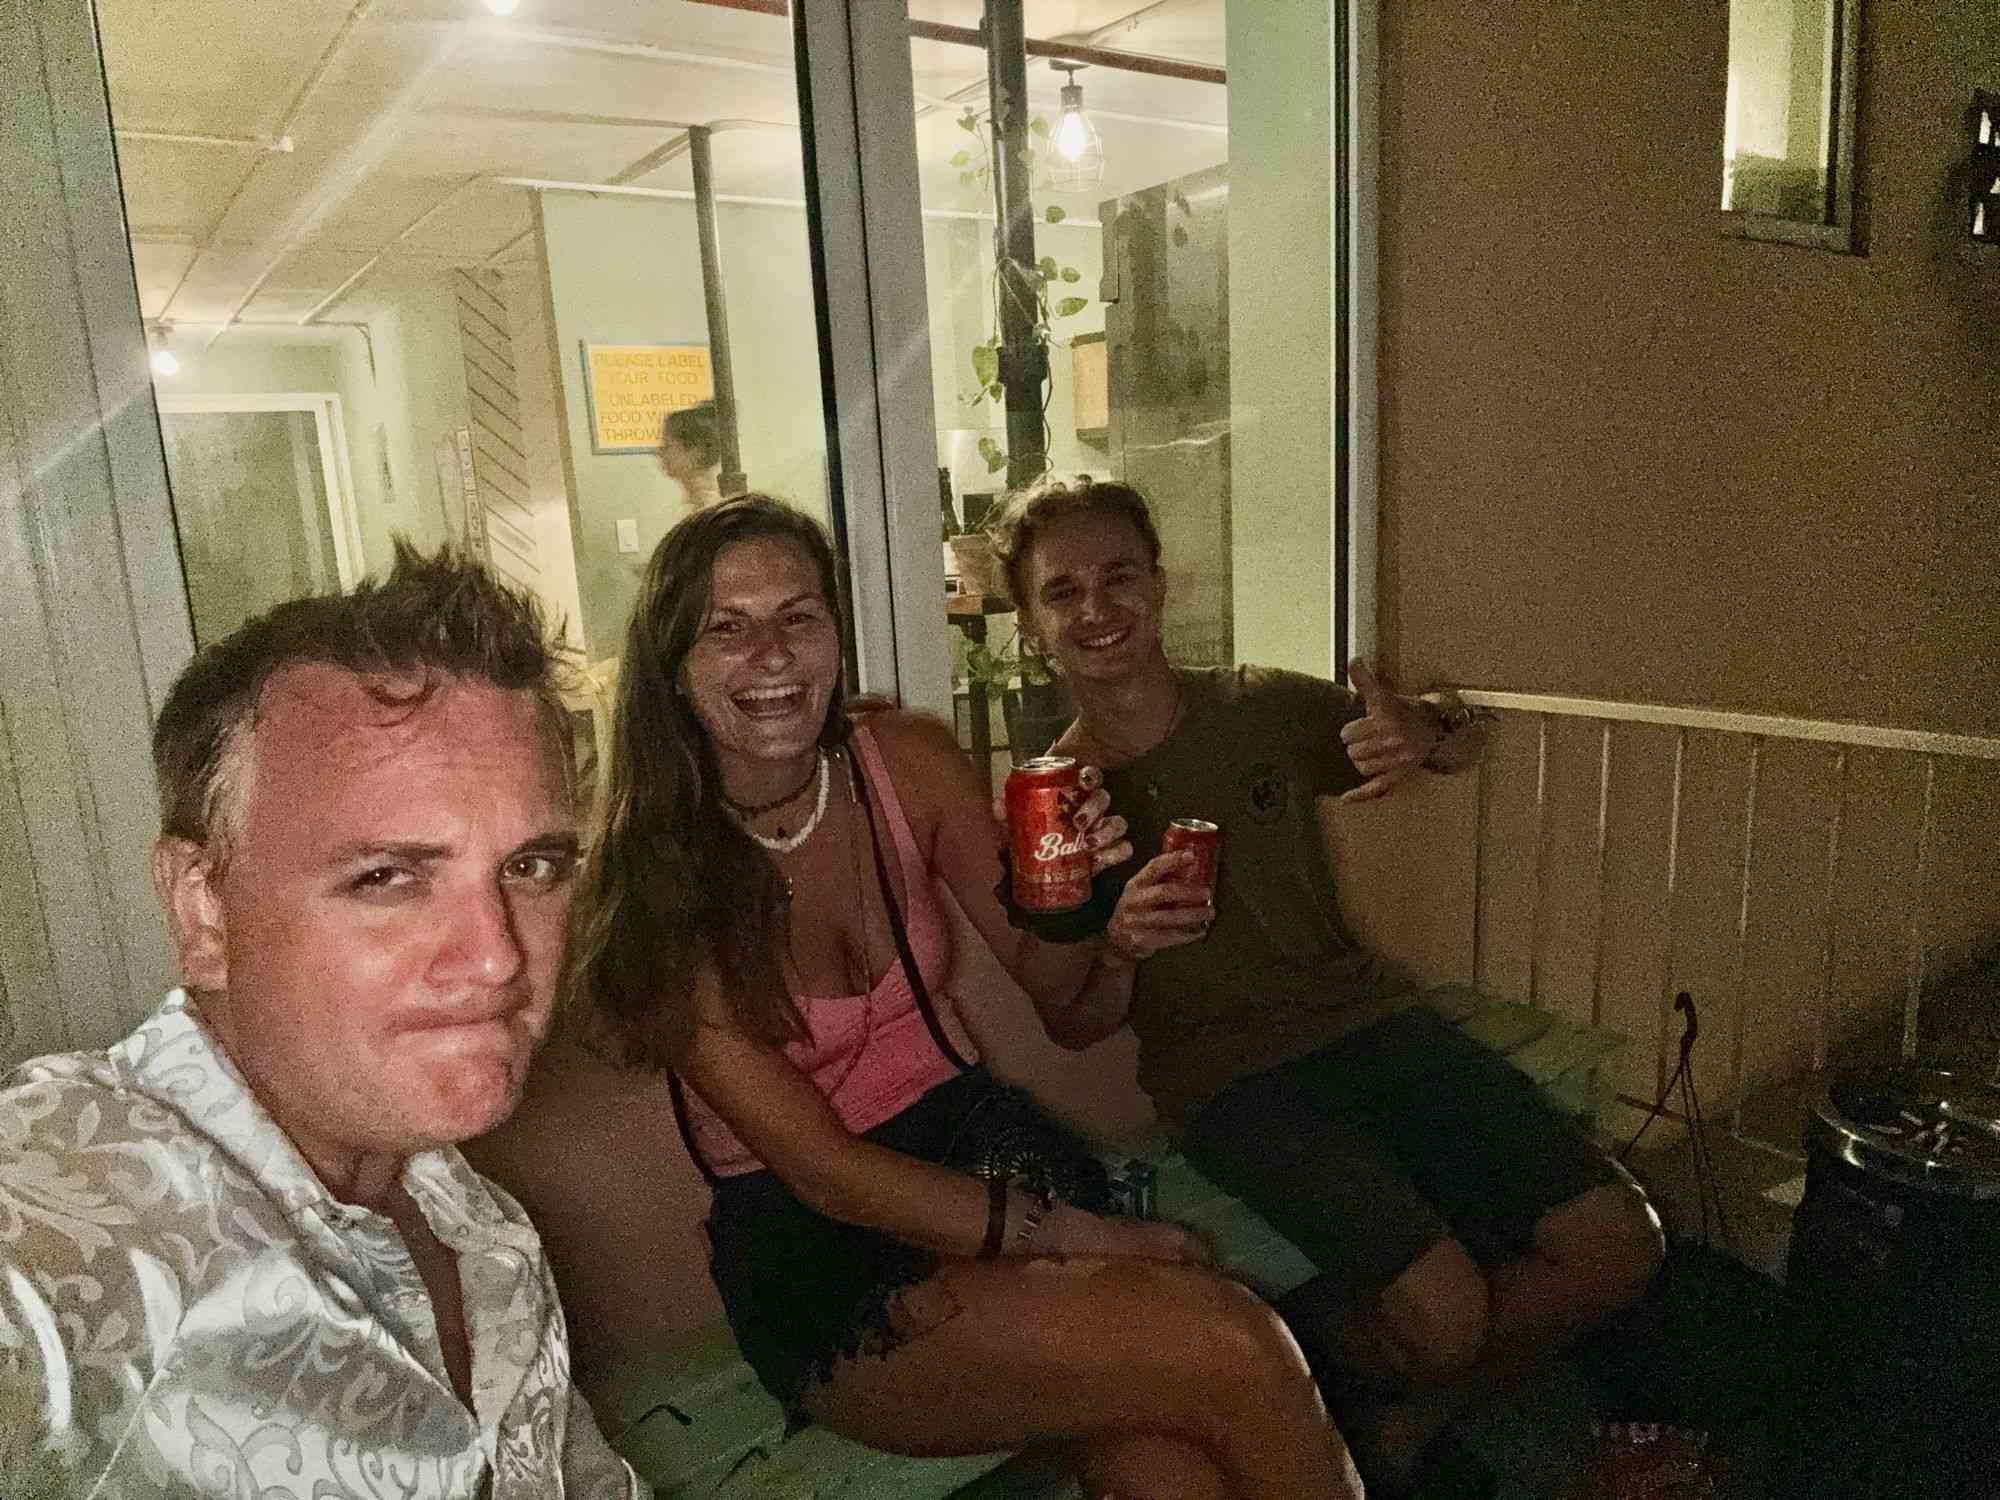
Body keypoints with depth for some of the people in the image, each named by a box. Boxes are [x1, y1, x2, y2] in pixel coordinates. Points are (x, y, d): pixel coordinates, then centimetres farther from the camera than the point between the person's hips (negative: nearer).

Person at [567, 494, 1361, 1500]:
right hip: (812, 1249, -3)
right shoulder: (649, 882, -14)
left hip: (974, 1142, 4)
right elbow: (821, 1170, -15)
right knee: (1232, 1355, -23)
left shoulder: (911, 760, -3)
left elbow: (1053, 988, 6)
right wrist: (1084, 1238, -18)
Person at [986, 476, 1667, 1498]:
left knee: (1616, 1247, -8)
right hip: (1223, 1078, -4)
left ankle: (1406, 1411, 14)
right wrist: (1112, 949, -25)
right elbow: (1077, 1031, -1)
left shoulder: (1265, 706, 2)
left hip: (1365, 1020, 4)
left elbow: (1463, 741, 14)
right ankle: (1316, 1348, 11)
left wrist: (1423, 734, -11)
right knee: (1444, 1311, -24)